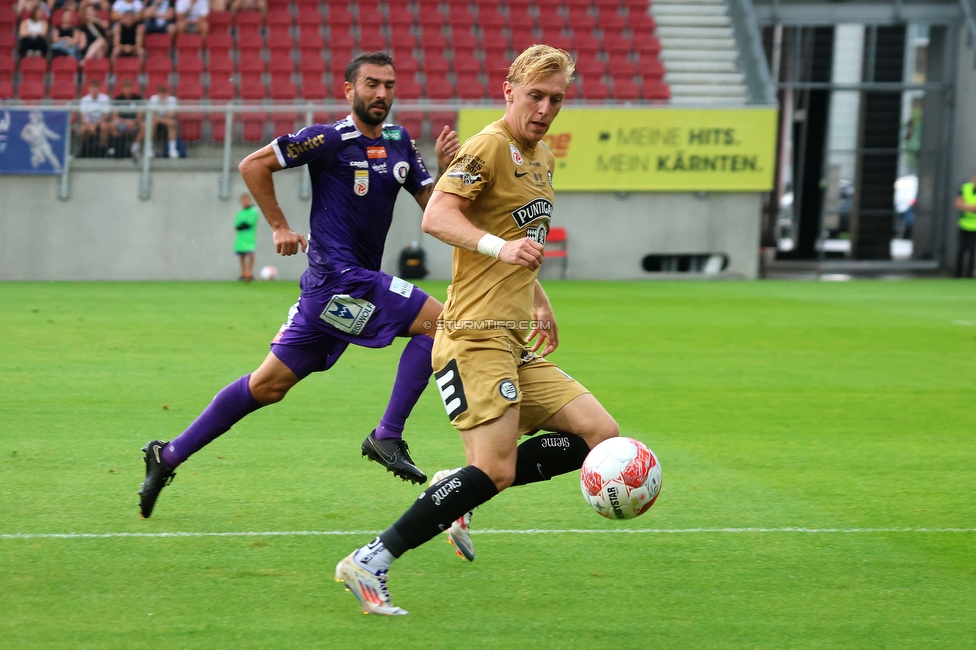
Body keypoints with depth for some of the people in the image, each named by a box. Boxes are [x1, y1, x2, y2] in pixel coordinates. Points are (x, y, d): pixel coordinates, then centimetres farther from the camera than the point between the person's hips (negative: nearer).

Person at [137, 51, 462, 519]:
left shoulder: (399, 143, 14)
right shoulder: (331, 140, -9)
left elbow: (433, 205, 13)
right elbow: (253, 165, -6)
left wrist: (445, 168, -5)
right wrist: (279, 226, -6)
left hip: (356, 281, 8)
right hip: (338, 275, -8)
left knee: (270, 383, 9)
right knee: (436, 321, -15)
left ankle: (169, 456, 14)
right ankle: (387, 436, -13)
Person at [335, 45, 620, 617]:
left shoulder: (543, 159, 19)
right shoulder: (490, 146, -9)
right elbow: (437, 216, -23)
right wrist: (499, 247, -37)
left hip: (517, 344, 9)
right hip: (476, 336, -9)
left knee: (601, 435, 0)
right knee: (495, 470, -21)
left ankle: (462, 496, 7)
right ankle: (369, 564, -16)